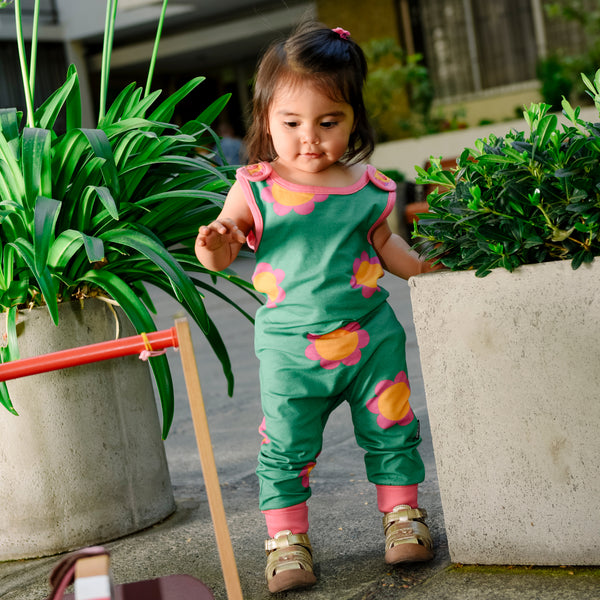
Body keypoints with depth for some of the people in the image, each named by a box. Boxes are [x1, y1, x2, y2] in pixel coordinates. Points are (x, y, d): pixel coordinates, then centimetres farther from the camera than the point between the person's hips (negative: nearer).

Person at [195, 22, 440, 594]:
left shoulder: (366, 185, 1)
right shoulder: (256, 187, -5)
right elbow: (221, 255, -5)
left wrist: (431, 267, 11)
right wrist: (213, 243, -27)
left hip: (370, 333, 2)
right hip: (290, 344, -2)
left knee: (390, 432, 10)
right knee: (285, 448, 1)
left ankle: (403, 516, 28)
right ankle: (286, 540, 16)